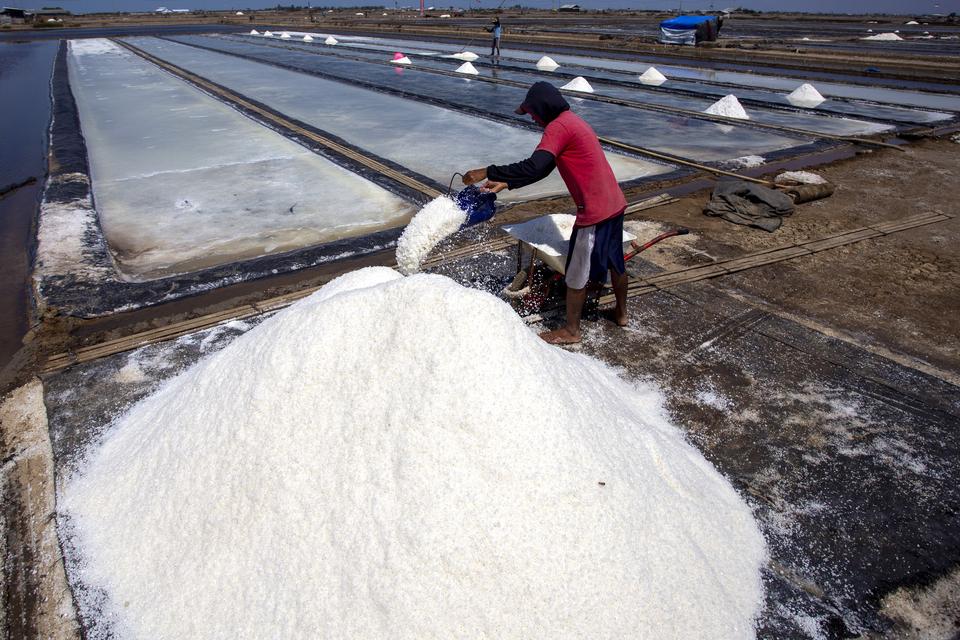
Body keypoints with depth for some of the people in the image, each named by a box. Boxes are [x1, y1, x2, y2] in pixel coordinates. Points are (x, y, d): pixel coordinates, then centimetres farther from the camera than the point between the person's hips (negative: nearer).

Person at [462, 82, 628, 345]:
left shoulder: (558, 127, -15)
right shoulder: (572, 121, 17)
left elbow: (534, 167, -27)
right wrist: (505, 184, 12)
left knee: (576, 274, 5)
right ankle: (621, 313, 42)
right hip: (614, 204, 10)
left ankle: (571, 331, 19)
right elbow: (542, 168, 17)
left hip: (594, 213, -10)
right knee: (615, 261, 24)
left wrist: (487, 172, -22)